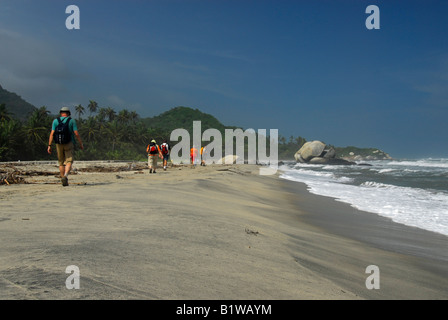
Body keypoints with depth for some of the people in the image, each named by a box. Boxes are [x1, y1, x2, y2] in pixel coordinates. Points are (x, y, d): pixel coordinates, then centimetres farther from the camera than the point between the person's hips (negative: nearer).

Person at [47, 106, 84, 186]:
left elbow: (52, 134, -3)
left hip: (59, 144, 2)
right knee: (69, 162, -4)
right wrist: (81, 144, 3)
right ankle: (65, 176, -29)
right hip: (69, 144, -2)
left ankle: (64, 181, 14)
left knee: (61, 163, 12)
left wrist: (49, 145, -4)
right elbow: (76, 133, -6)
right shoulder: (72, 121, 1)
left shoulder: (55, 121, 5)